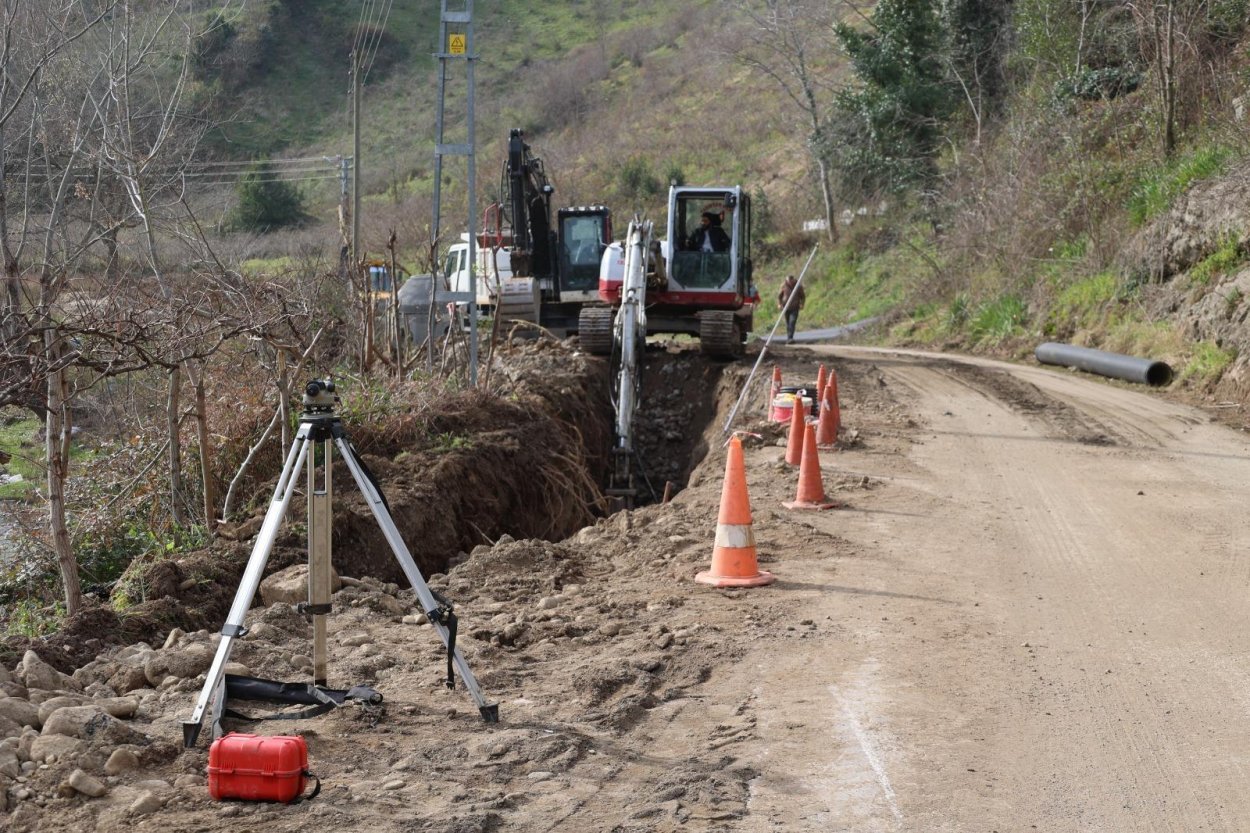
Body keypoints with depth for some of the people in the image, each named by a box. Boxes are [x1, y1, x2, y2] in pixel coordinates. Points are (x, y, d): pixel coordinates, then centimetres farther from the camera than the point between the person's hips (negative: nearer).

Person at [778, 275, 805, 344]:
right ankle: (788, 338, 21)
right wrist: (779, 304, -5)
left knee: (792, 323, -16)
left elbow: (803, 296, 7)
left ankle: (790, 338, -23)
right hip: (786, 308, 2)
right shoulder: (784, 286, -4)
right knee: (788, 324, 9)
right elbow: (779, 296, 8)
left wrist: (801, 304, -7)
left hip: (795, 308, -2)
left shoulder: (798, 287, -6)